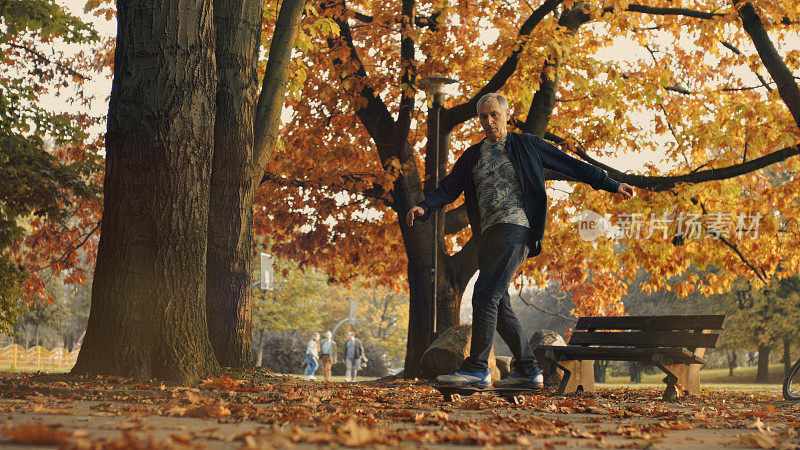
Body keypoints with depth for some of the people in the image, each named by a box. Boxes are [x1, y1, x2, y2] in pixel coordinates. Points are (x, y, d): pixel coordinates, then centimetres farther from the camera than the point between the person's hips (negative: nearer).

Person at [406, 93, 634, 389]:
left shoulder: (527, 146, 8)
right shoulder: (472, 157, 20)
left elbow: (572, 166, 12)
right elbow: (448, 189, 11)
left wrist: (612, 186, 10)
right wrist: (423, 209, -9)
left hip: (516, 228, -7)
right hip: (489, 233, 7)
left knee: (485, 294, -17)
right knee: (499, 306, 4)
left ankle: (477, 369, -16)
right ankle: (527, 370, 12)